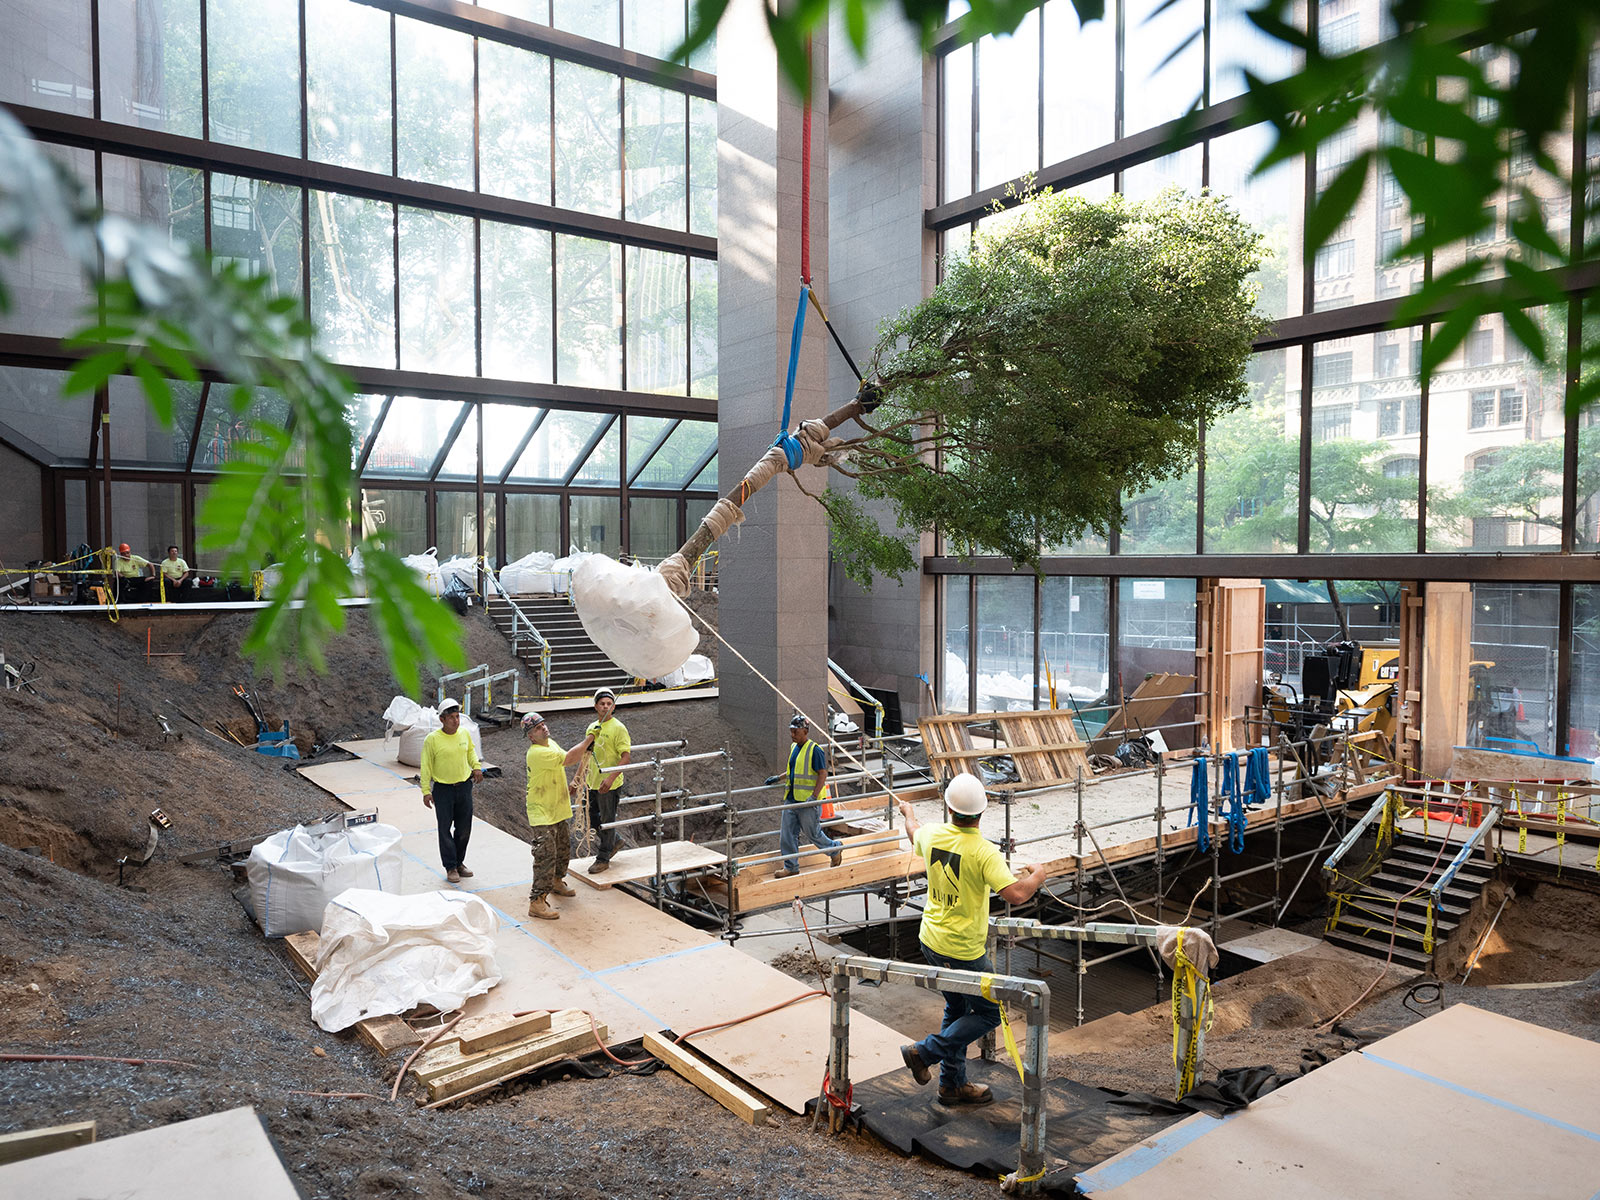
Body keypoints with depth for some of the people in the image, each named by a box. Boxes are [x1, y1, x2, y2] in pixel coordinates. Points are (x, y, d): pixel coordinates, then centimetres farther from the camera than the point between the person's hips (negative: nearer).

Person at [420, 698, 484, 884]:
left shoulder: (465, 733, -1)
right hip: (443, 790, -4)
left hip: (464, 786, 4)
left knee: (464, 828, 11)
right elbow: (426, 766, -8)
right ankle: (450, 867, 14)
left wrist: (476, 766, 2)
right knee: (445, 829, 3)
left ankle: (459, 862, 28)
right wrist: (426, 791, -10)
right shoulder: (432, 739, -14)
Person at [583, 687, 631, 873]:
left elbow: (626, 757, -19)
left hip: (610, 785, -7)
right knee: (592, 820, 18)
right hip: (592, 782, 7)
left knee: (606, 822, 4)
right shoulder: (592, 727, 8)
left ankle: (603, 859, 18)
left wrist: (611, 778, -27)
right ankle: (612, 842, 39)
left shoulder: (618, 728, -14)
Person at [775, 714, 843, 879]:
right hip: (791, 800, 8)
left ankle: (835, 848, 29)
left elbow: (823, 774, -16)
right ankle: (791, 867, 14)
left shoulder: (814, 750, -14)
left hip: (808, 802, -8)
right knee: (787, 835, 4)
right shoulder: (794, 747, 12)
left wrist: (813, 797, -23)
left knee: (813, 834, 4)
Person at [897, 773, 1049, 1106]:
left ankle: (952, 1084, 31)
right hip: (963, 951, -7)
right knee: (989, 1013, 11)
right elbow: (1016, 894, -31)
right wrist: (1036, 876, -9)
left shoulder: (932, 835, -6)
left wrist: (908, 813, 42)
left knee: (957, 1009, 22)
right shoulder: (984, 851, -25)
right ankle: (925, 1051, 6)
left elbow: (914, 835, 19)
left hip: (931, 941, 7)